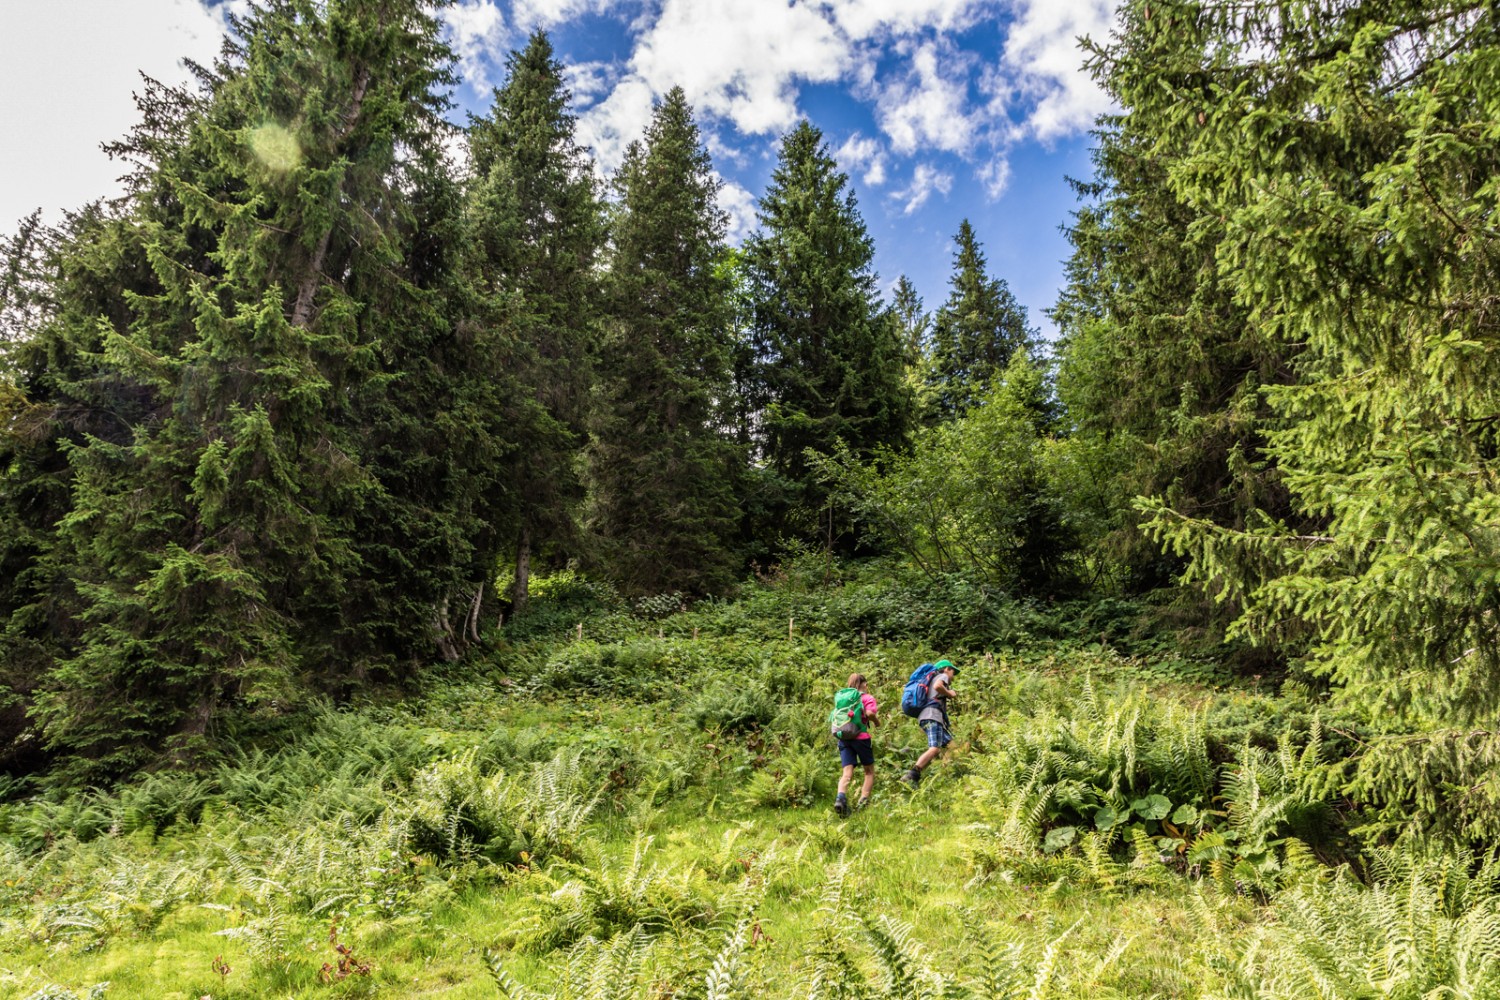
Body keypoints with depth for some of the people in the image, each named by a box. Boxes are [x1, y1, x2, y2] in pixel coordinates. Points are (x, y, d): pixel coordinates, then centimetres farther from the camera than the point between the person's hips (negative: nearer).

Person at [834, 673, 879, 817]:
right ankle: (863, 802, 4)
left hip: (843, 738, 4)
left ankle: (841, 798, -29)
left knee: (847, 774, -3)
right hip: (861, 737, -4)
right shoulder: (868, 698, 3)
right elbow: (869, 713, -15)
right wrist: (877, 722, 3)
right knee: (869, 771, 14)